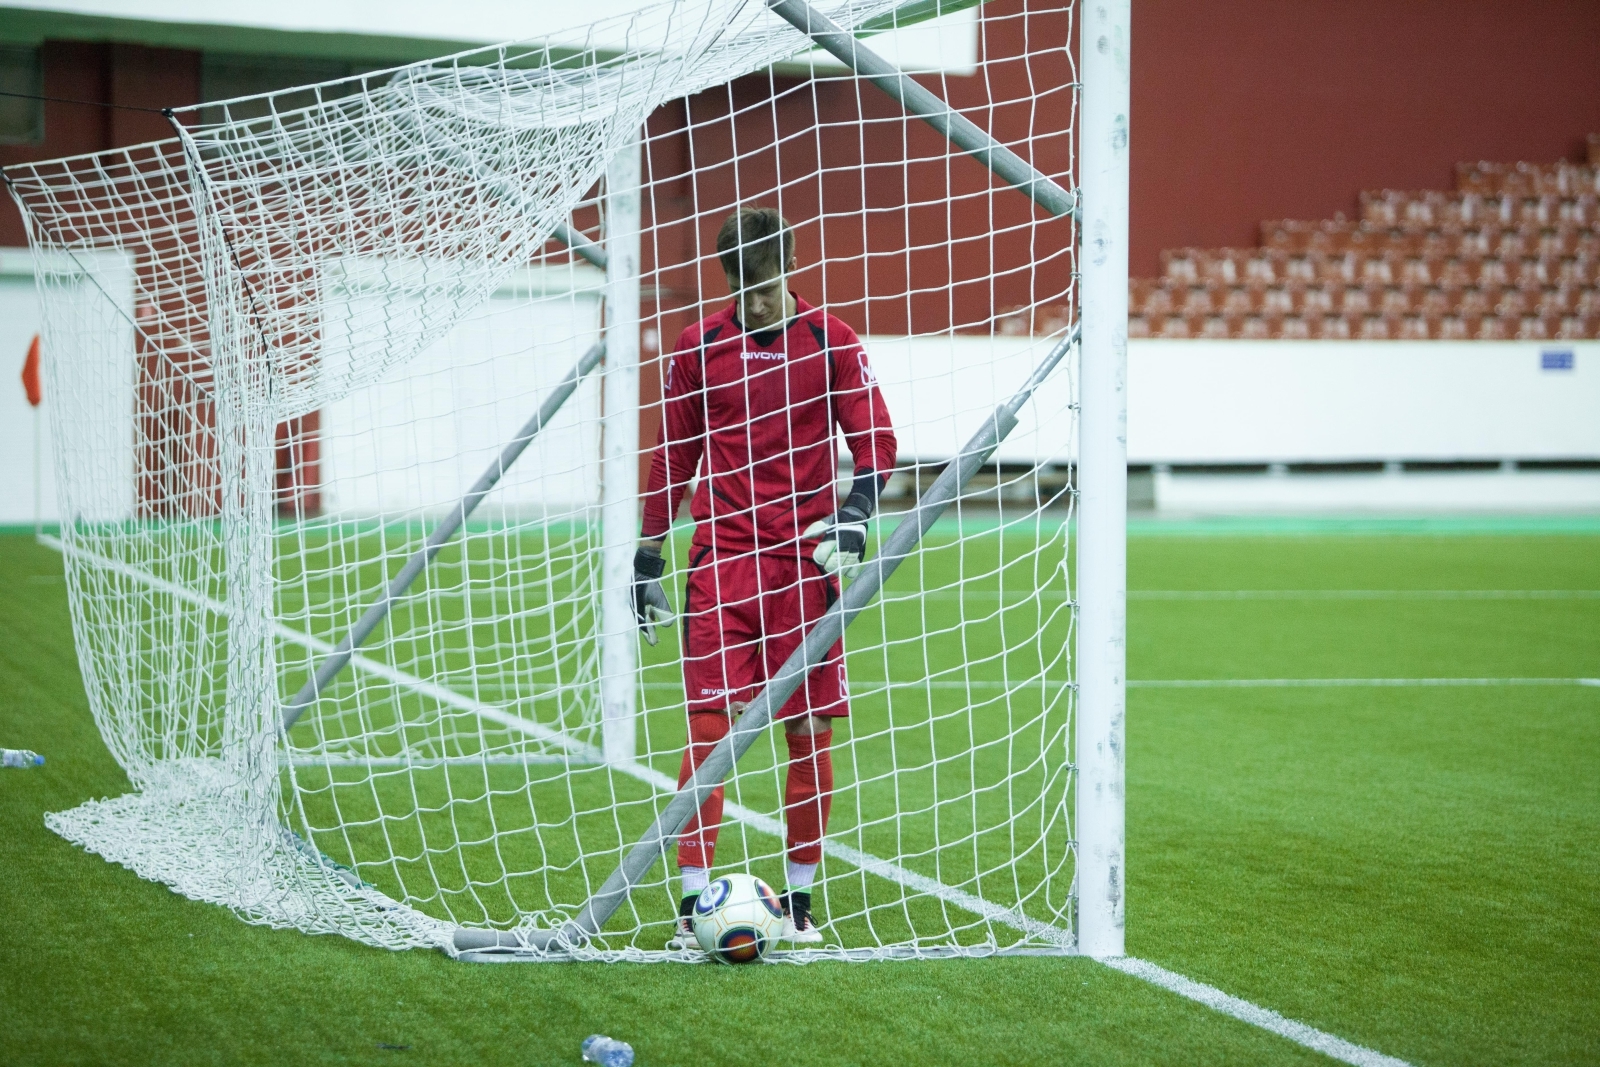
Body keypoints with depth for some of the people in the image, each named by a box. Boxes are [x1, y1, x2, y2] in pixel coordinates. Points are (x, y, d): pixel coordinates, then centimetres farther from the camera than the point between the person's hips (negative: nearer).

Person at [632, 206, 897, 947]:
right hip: (720, 560, 0)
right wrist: (647, 563, 11)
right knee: (708, 729, -8)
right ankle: (693, 904, -6)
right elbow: (671, 458, 12)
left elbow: (876, 440, 3)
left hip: (805, 560, 0)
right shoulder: (698, 347, 5)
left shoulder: (829, 341, 3)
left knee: (811, 732, 2)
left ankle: (798, 900, 14)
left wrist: (853, 516, -15)